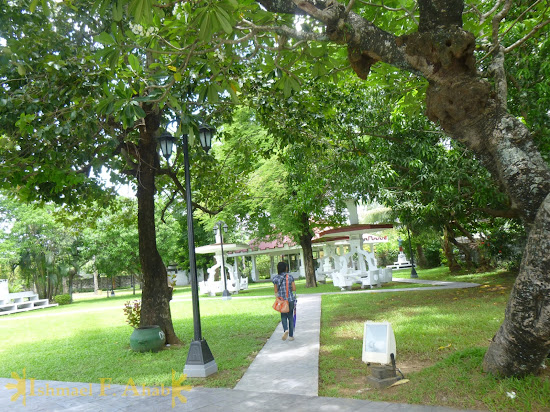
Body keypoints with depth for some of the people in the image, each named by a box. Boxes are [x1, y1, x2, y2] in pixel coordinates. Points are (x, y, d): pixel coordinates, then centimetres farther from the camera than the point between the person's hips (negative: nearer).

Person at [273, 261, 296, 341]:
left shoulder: (276, 278, -4)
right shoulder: (290, 276, -4)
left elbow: (276, 291, -1)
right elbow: (294, 289, -4)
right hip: (290, 299, 0)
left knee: (283, 316, 14)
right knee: (290, 317, 13)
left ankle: (286, 330, -13)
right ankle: (291, 335, 16)